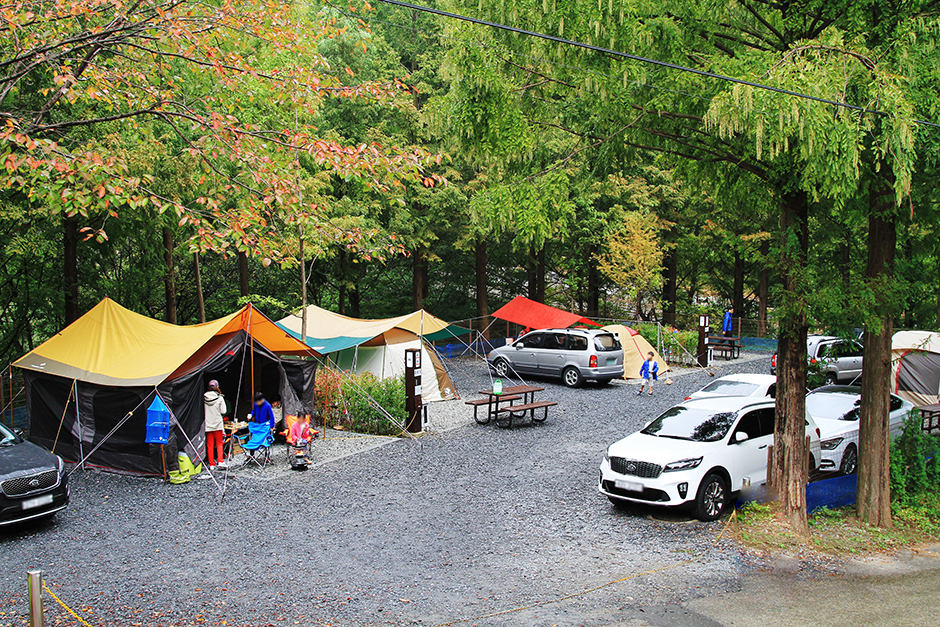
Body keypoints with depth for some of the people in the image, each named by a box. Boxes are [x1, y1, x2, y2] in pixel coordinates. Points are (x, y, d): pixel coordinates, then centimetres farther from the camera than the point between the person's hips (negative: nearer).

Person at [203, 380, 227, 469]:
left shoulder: (204, 398, -3)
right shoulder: (220, 398, -9)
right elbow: (224, 411, -9)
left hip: (207, 424, 2)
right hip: (217, 424, -2)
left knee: (210, 445, 7)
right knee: (219, 443, 10)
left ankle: (211, 464, 7)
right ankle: (220, 461, -2)